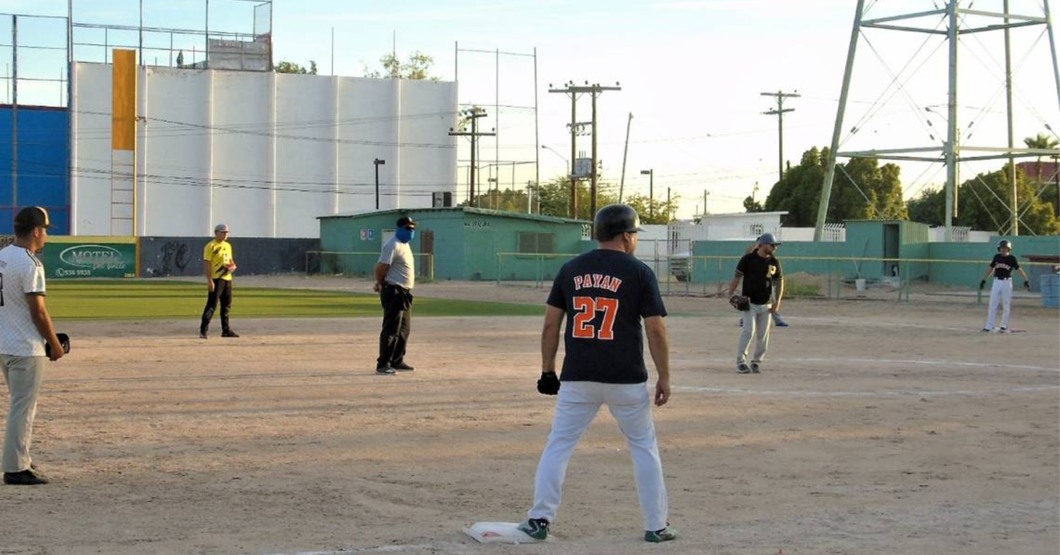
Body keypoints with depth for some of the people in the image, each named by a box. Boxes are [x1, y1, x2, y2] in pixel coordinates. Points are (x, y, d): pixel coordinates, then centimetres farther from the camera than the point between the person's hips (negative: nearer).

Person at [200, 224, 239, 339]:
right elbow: (206, 264, -13)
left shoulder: (228, 245, 17)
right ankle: (203, 330, -12)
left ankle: (226, 330, 21)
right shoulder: (211, 246, -8)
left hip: (227, 278, 8)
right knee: (212, 305, -12)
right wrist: (209, 280, -21)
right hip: (216, 279, -8)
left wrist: (233, 266, 2)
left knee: (227, 305, 12)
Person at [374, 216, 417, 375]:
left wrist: (380, 284, 11)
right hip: (394, 292, -10)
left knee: (404, 329, 16)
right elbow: (381, 267, -19)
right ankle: (382, 364, -8)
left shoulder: (405, 244, 16)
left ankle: (397, 361, 25)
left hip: (404, 293, 10)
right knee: (391, 330, -10)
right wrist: (381, 284, -3)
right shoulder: (393, 245, -15)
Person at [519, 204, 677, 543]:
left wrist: (547, 371, 14)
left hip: (578, 377, 2)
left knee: (558, 445, 9)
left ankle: (540, 519, 1)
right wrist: (664, 378, 1)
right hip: (626, 379, -2)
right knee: (644, 447, 12)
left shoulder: (571, 269, 6)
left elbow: (551, 325, 6)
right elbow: (656, 330, -6)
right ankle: (656, 526, 13)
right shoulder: (639, 272, -3)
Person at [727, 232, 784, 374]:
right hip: (749, 303, -4)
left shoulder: (774, 262, 4)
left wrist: (777, 301, 2)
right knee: (749, 331, -13)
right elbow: (737, 277, -4)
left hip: (766, 305, 4)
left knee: (763, 335, 4)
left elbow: (779, 281, 11)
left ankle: (756, 362, 15)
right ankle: (740, 361, -7)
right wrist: (730, 295, -13)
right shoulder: (748, 259, -7)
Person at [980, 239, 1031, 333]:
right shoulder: (997, 257, 6)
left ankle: (1004, 326, 12)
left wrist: (1026, 280, -19)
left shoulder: (1012, 258, -4)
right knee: (992, 305, 2)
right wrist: (984, 280, 14)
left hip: (1007, 282, -3)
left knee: (1006, 306, 3)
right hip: (997, 282, 3)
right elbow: (991, 268, 15)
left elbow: (1019, 269, -9)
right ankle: (989, 326, 4)